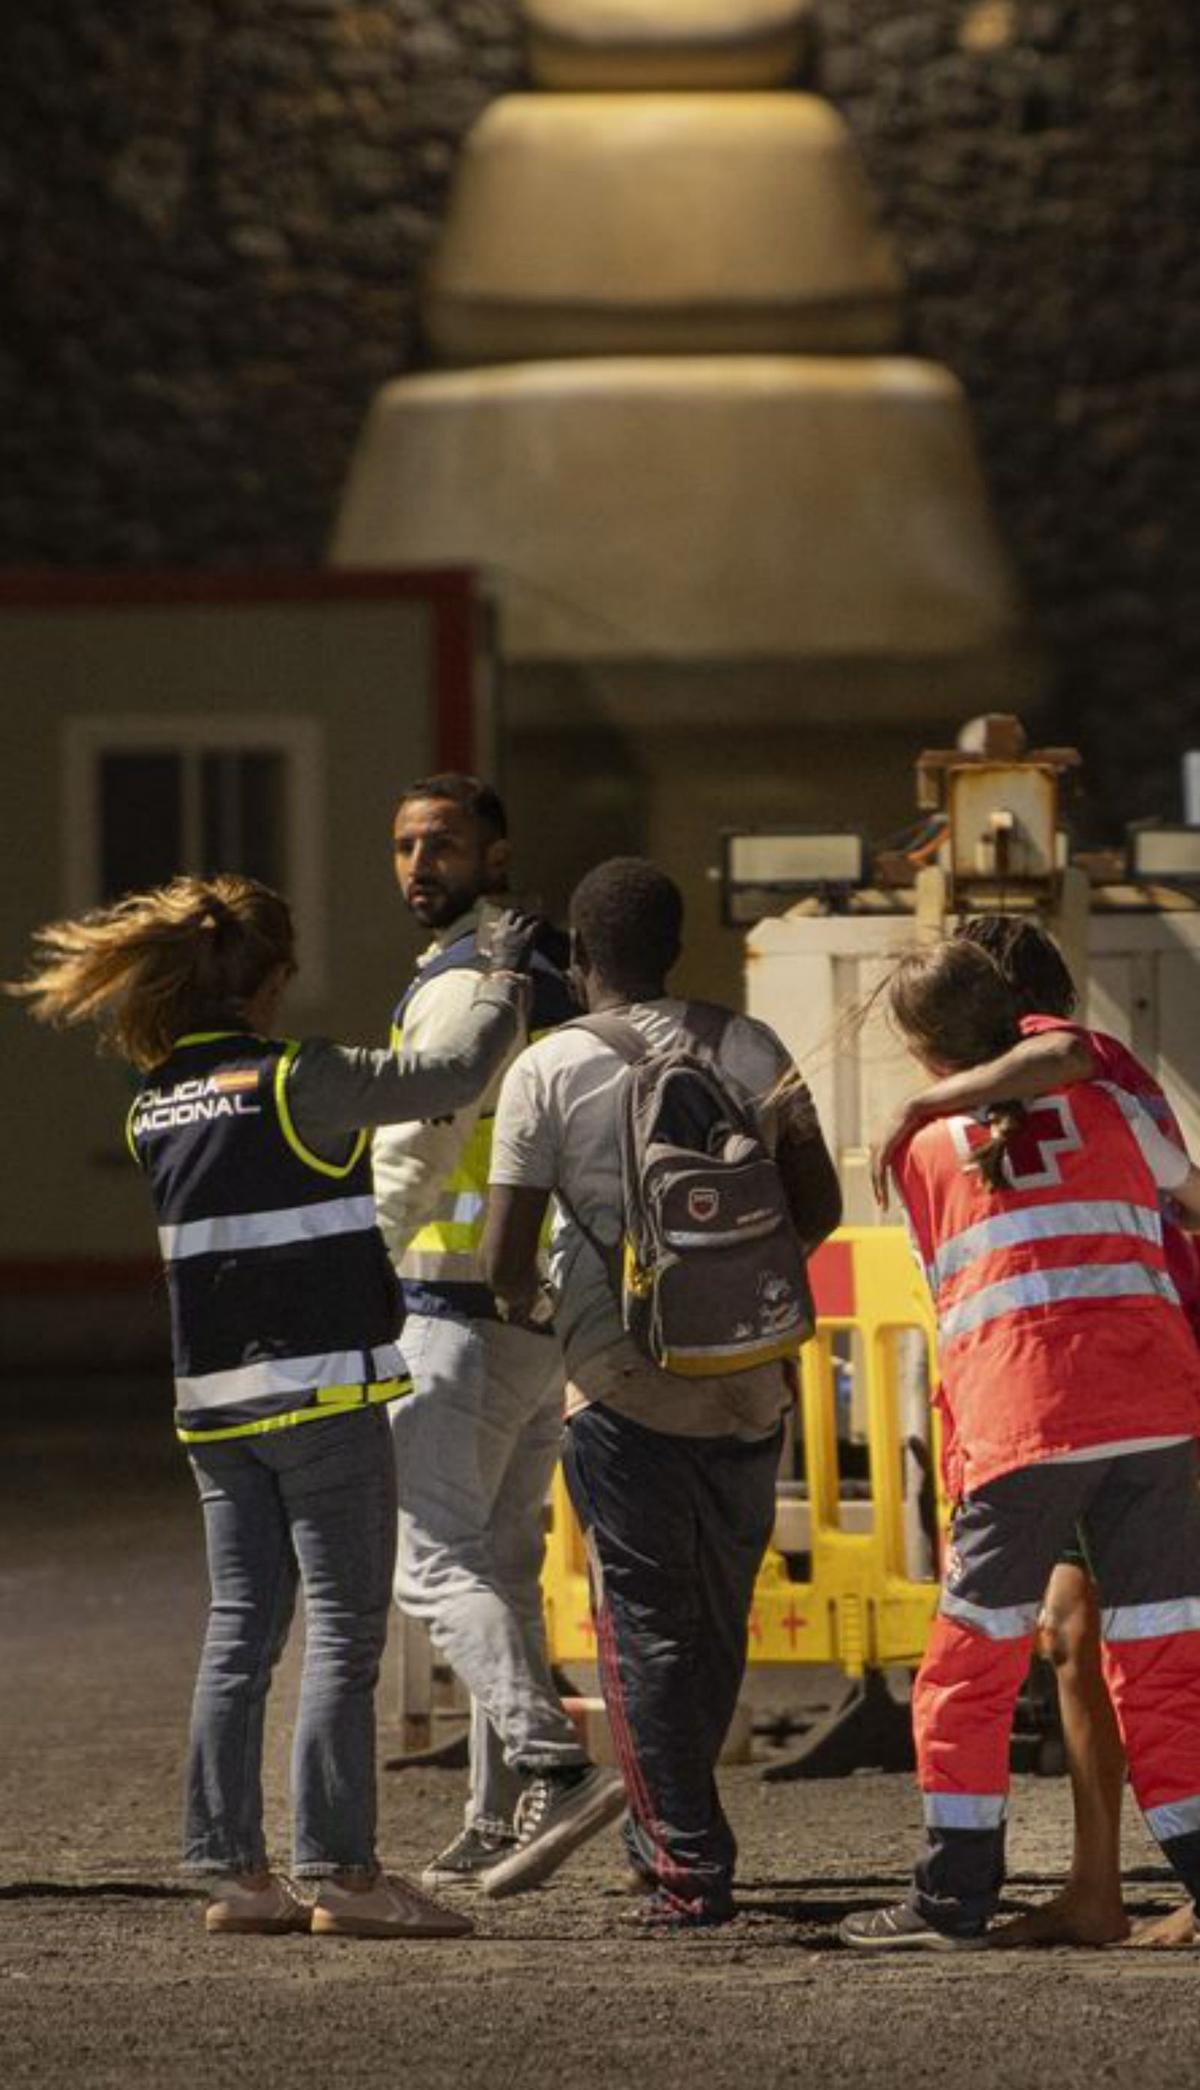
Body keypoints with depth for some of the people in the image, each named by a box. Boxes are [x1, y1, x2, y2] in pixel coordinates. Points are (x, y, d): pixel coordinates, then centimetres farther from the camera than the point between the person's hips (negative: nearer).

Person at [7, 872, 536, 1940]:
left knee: (239, 1633, 9)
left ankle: (231, 1868, 8)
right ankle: (341, 1872, -6)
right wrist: (505, 978, 7)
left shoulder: (157, 1108, 8)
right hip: (322, 1389, -7)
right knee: (345, 1633, -3)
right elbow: (455, 1076, -8)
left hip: (215, 1401, 7)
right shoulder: (297, 1081, -12)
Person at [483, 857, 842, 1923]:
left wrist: (522, 1296, 16)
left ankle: (688, 1869, -5)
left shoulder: (548, 1071, -5)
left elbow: (505, 1255, -7)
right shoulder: (747, 1048, 3)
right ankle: (665, 1830, 28)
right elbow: (819, 1204, 4)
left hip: (623, 1387, -3)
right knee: (719, 1622, 16)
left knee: (645, 1626, 1)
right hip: (750, 1385, 3)